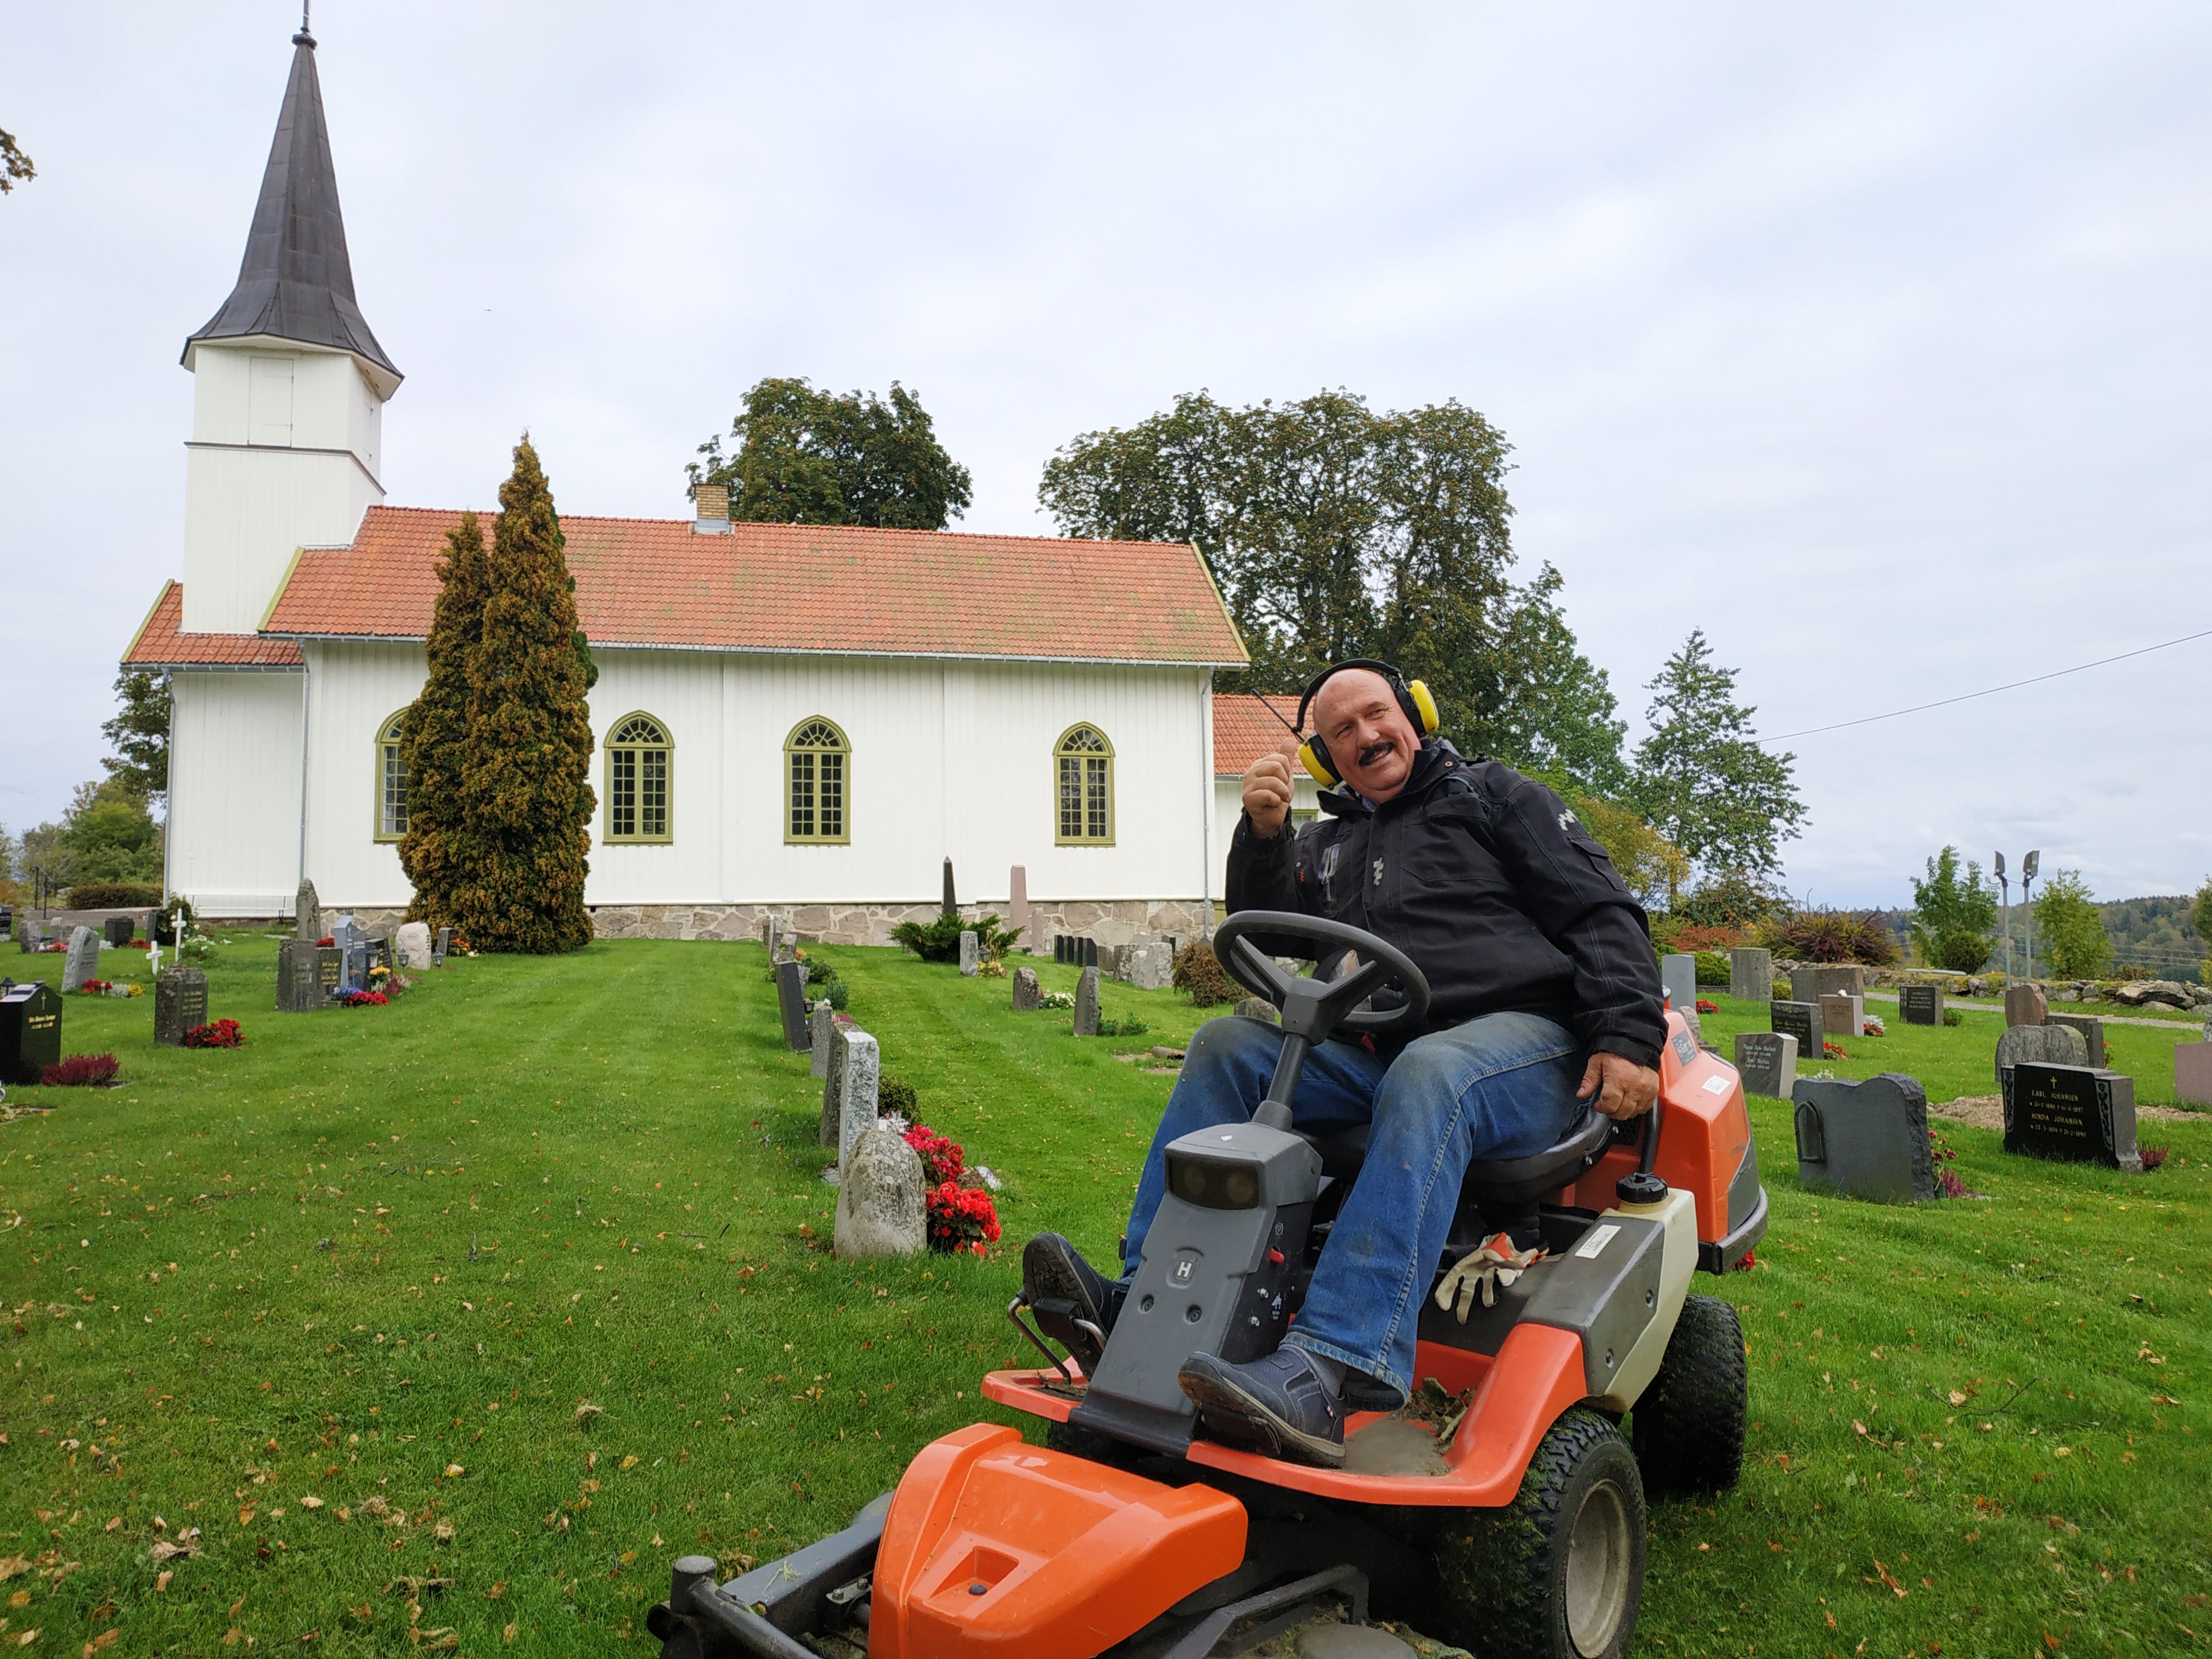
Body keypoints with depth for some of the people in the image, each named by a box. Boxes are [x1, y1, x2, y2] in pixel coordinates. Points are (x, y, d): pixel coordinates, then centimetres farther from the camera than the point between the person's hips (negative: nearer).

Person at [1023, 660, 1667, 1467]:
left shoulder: (1494, 795, 13)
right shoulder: (1329, 843, 26)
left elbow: (1602, 913, 4)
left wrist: (1626, 1037, -11)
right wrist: (1262, 834, -3)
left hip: (1523, 1036, -5)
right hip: (1373, 1052, 5)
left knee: (1427, 1076, -38)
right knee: (1228, 1047, -12)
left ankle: (1330, 1376, -54)